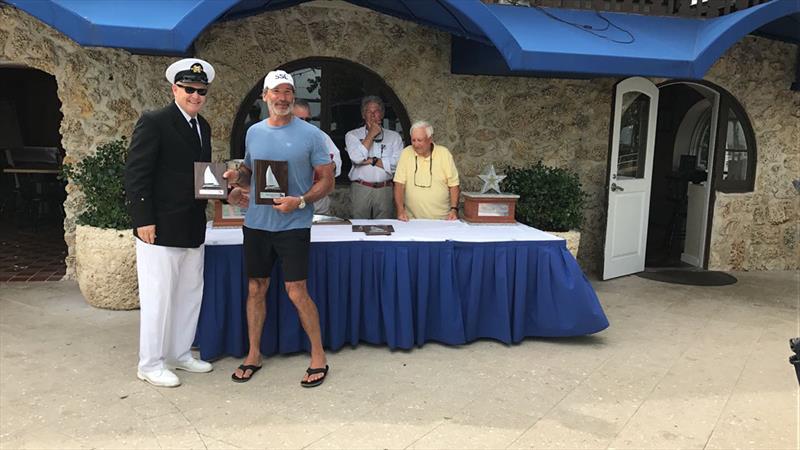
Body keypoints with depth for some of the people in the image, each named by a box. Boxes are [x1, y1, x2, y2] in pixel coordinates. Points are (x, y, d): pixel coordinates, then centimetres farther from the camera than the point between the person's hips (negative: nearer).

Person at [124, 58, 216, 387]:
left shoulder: (203, 127, 13)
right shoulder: (154, 122, -10)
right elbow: (135, 174, -13)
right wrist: (143, 220, -17)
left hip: (193, 228, 8)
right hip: (161, 228, -8)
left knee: (190, 294, 15)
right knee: (158, 296, 1)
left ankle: (180, 354, 30)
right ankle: (151, 364, 16)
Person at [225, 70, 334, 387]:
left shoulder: (310, 134, -4)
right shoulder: (253, 132, 9)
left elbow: (326, 180, -4)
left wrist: (300, 201, -19)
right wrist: (237, 178, -1)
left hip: (293, 225, -4)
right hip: (256, 223, 5)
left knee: (297, 292, -5)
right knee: (256, 289, 11)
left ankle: (318, 357, 12)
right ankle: (253, 354, 26)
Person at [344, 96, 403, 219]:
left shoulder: (394, 136, 9)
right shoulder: (352, 135, 7)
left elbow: (397, 163, -5)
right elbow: (357, 157, -11)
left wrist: (372, 160, -7)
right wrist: (371, 134, -4)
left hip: (385, 190, 1)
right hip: (360, 189, -1)